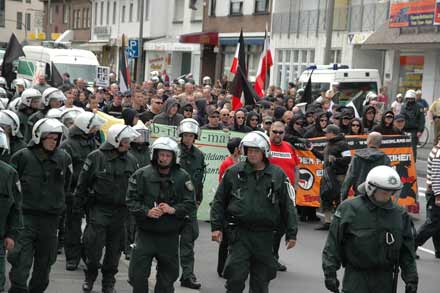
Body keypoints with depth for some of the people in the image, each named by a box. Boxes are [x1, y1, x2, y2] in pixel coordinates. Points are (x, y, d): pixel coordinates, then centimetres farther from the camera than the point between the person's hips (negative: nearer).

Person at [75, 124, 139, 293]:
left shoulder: (131, 160, 4)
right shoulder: (96, 157, -7)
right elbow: (83, 182, -2)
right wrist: (80, 203, -2)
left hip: (121, 211, 3)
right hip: (99, 209, -3)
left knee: (115, 249, 9)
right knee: (94, 247, -3)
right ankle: (90, 278, 19)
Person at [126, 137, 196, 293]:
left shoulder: (183, 177, -1)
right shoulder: (142, 174, -3)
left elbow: (190, 204, -2)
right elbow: (131, 200, -5)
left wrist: (173, 210, -19)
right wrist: (147, 211, -20)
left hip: (170, 236, 1)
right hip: (145, 234, -1)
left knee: (168, 274, 12)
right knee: (137, 274, -3)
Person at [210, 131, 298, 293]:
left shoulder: (277, 175, 4)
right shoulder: (234, 172, 3)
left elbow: (288, 205, 6)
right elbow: (219, 201, 8)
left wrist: (291, 233, 2)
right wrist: (216, 226, 1)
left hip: (265, 235, 1)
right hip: (239, 232, -1)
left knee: (261, 280, 9)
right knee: (236, 277, -7)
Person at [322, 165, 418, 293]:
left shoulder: (399, 214, 4)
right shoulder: (349, 209, -7)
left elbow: (407, 250, 11)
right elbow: (333, 243, -4)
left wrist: (411, 278, 8)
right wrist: (330, 272, -7)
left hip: (385, 278, 3)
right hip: (356, 277, -3)